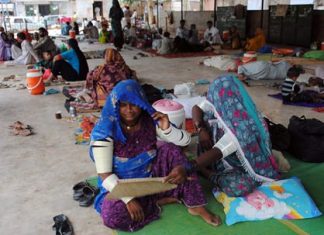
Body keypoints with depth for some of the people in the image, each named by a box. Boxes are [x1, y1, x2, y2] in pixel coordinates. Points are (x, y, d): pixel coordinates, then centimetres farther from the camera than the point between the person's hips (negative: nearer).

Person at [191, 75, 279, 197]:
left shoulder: (240, 127, -38)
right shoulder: (223, 108, -15)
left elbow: (215, 154, -43)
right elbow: (196, 108, -5)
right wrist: (201, 130, -21)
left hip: (242, 167, -7)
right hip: (228, 156, 7)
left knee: (239, 188, -39)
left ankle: (208, 173, -12)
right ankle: (202, 165, 0)